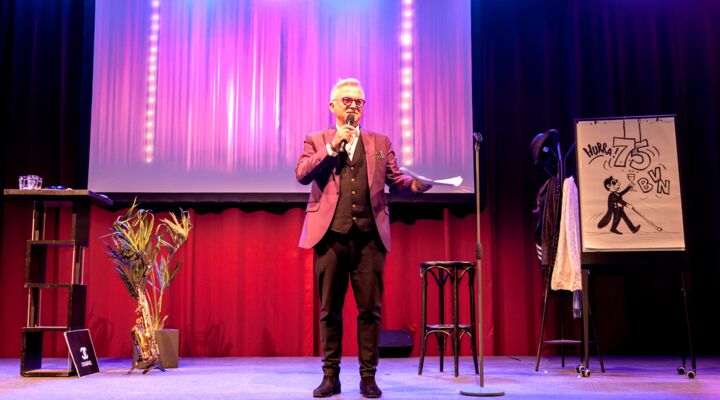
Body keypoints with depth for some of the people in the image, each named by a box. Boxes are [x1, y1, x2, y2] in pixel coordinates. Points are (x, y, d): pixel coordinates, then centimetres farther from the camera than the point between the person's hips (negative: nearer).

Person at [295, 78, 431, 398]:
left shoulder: (380, 143, 17)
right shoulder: (317, 141, 12)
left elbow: (395, 180, 8)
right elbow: (301, 174, -3)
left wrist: (415, 184, -13)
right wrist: (332, 148, -8)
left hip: (369, 237, 1)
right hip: (330, 236, -1)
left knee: (370, 309, 1)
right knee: (329, 309, 5)